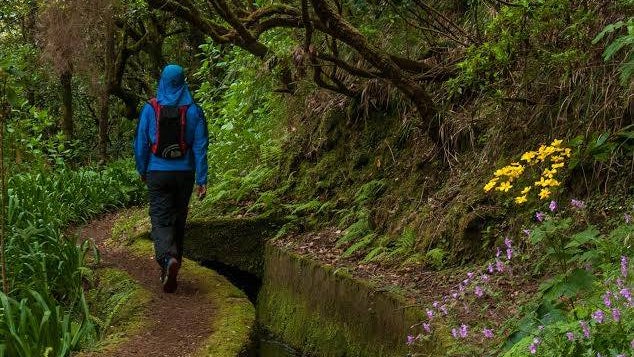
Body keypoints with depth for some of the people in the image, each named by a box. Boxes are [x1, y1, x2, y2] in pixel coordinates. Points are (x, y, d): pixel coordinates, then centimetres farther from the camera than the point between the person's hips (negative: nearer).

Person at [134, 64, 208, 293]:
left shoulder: (150, 109, -4)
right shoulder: (193, 111, -4)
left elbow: (141, 143, 0)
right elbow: (200, 147, -5)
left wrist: (142, 171, 13)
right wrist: (202, 179, -2)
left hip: (157, 173, -1)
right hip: (184, 173, 2)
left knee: (161, 221, -3)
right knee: (178, 220, 16)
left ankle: (169, 259, -30)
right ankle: (171, 267, 26)